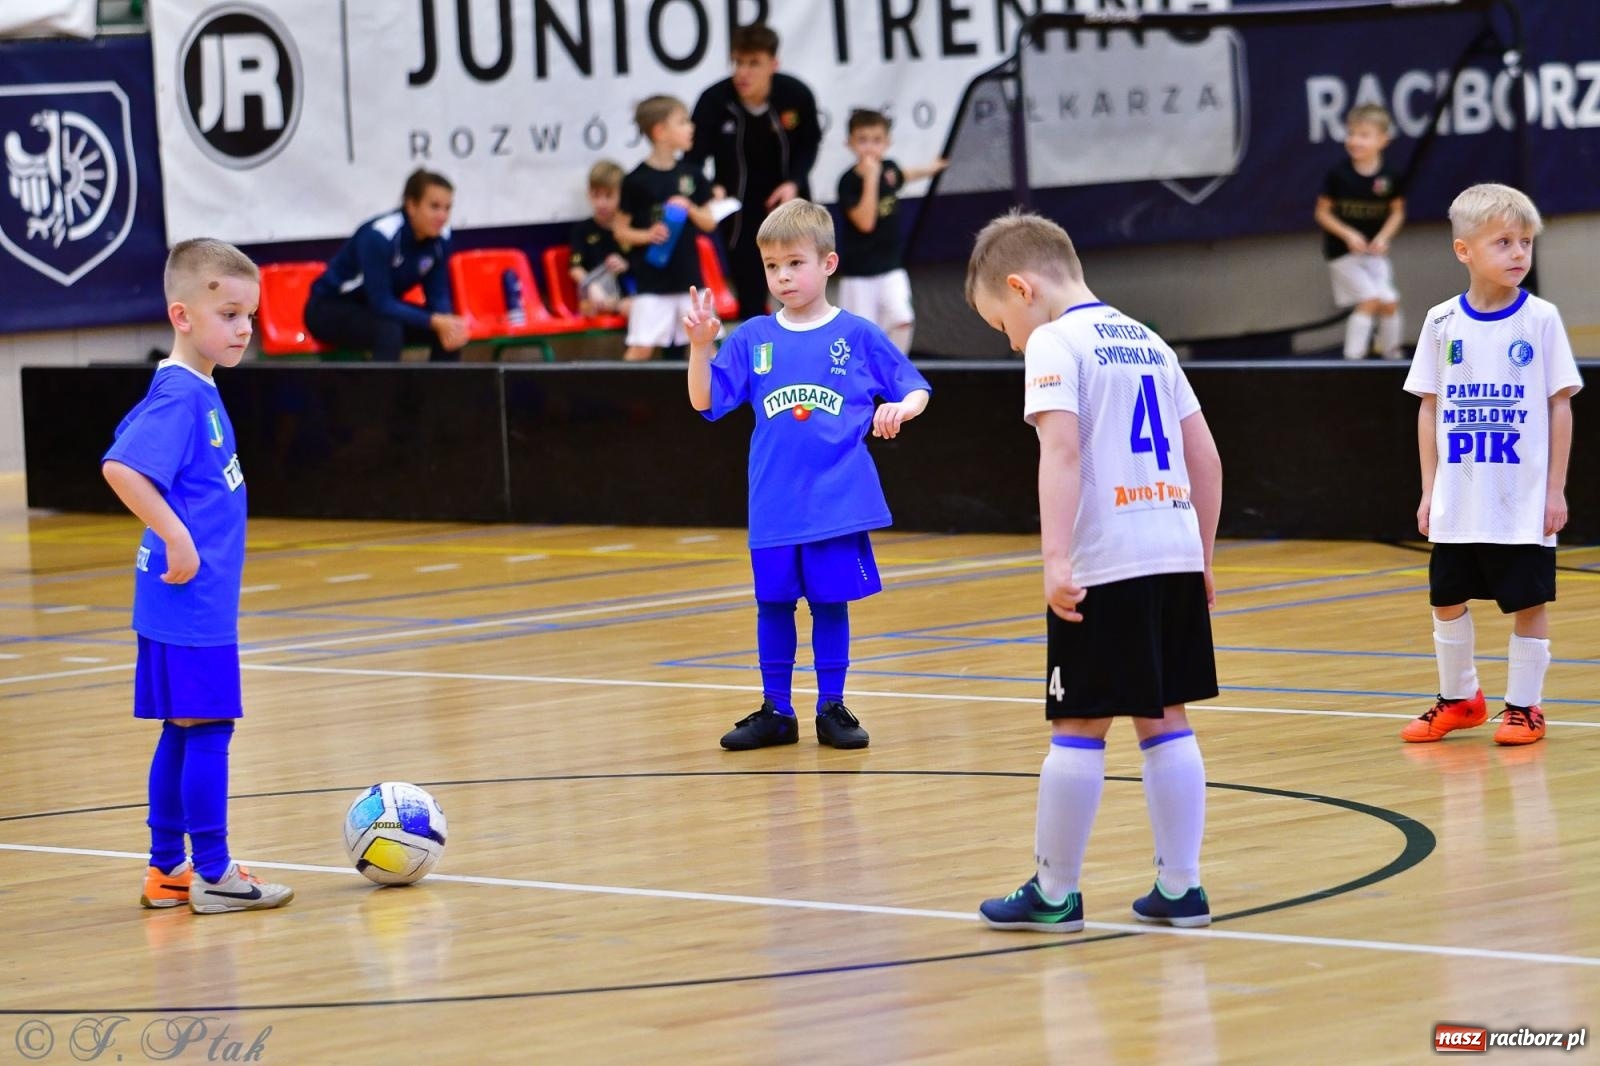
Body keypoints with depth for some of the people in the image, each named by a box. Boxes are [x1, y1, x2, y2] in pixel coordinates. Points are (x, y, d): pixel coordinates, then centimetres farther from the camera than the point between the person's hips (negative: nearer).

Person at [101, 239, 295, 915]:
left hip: (202, 600, 10)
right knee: (206, 727, -4)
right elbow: (119, 468, -29)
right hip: (191, 600, -10)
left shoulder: (197, 392, 12)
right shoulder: (179, 395, -18)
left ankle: (167, 868, 20)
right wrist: (176, 538, -25)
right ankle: (213, 875, 1)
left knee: (184, 730, 13)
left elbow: (134, 446, 25)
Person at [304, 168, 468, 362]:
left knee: (451, 334, -14)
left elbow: (438, 295, -7)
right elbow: (381, 303, -33)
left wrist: (446, 320, -29)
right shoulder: (378, 236, -31)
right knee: (389, 330, -35)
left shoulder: (440, 237, -12)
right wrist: (435, 321, -39)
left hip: (382, 309, 6)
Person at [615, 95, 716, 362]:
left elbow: (709, 223, 12)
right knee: (641, 349, -7)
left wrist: (689, 208, -8)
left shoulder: (691, 175, 5)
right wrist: (647, 235, -21)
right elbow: (621, 230, -3)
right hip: (652, 280, -5)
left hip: (689, 276, 5)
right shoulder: (637, 180, -8)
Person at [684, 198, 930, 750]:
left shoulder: (857, 336, 0)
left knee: (830, 602, 5)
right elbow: (704, 401, 1)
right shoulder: (752, 339, 4)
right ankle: (775, 711, 18)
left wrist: (902, 408, -18)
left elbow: (914, 388, 4)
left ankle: (832, 707, 16)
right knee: (774, 603, 7)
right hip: (774, 505, 2)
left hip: (837, 502, -2)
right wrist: (700, 345, -13)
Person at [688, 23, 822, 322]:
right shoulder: (714, 101, -24)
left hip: (787, 202, 1)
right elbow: (694, 158, -18)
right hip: (740, 211, -1)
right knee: (750, 297, 0)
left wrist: (794, 182, -14)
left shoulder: (796, 95, -18)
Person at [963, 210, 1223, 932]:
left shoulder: (1054, 344, -4)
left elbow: (1062, 448, -18)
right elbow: (1205, 456, 18)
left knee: (1079, 727, 1)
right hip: (1176, 553, 7)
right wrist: (1202, 555, 24)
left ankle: (1055, 892, 8)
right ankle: (1180, 887, 12)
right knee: (1164, 721, 12)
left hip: (1104, 566, -7)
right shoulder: (1147, 343, 18)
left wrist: (1056, 559, -23)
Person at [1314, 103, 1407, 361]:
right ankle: (1353, 357, -3)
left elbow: (1397, 212, 5)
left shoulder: (1389, 176, -8)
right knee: (1369, 299, -14)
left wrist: (1383, 237, -13)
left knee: (1389, 302, 1)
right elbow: (1323, 212, -7)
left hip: (1374, 251, 3)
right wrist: (1348, 234, -20)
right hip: (1342, 251, -3)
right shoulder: (1338, 175, -14)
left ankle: (1392, 355, 24)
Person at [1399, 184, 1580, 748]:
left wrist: (1556, 489, -6)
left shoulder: (1540, 319, -4)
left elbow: (1560, 405, -2)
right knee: (1448, 600, 10)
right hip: (1458, 503, 3)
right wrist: (1429, 488, 4)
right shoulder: (1443, 322, 2)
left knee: (1528, 601, 2)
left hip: (1524, 501, -3)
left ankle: (1523, 706, 14)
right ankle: (1459, 698, 27)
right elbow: (1430, 409, 7)